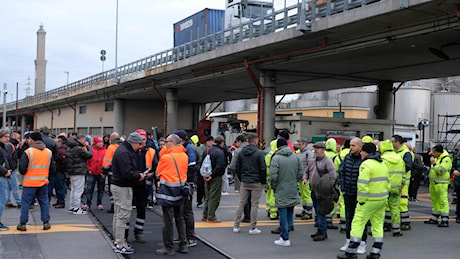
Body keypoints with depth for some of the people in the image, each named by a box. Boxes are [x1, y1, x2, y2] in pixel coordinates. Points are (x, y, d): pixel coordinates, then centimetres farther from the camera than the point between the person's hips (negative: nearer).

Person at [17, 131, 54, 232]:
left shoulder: (28, 152, -12)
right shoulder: (49, 152, 4)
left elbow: (22, 168, -11)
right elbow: (52, 168, 10)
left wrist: (24, 173, 9)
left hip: (30, 182, -4)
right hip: (43, 182, 4)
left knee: (26, 202, 6)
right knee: (44, 202, 14)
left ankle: (22, 224, 10)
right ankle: (46, 223, 14)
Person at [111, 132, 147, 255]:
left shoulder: (124, 150, 13)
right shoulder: (124, 153, -21)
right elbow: (127, 173, -27)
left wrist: (139, 173, 6)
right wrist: (139, 175, -12)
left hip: (118, 186, 11)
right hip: (123, 188, -11)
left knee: (118, 214, 17)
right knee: (123, 215, -6)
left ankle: (117, 240, 28)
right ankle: (120, 245, -2)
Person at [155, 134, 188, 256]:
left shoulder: (165, 157, -12)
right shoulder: (185, 156, 4)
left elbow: (158, 173, 0)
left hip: (168, 190, -6)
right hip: (181, 189, 6)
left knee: (168, 220, 1)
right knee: (180, 218, 17)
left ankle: (169, 248, 7)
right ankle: (183, 245, 21)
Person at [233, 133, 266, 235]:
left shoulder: (241, 152, 5)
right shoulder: (259, 153, -10)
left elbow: (237, 168, 8)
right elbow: (263, 169, -11)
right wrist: (263, 181, 0)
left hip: (244, 183, 4)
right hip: (256, 183, -4)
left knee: (241, 203, 10)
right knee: (254, 204, 2)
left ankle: (236, 226, 12)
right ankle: (253, 228, 5)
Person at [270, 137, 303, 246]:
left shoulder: (276, 158, -12)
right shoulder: (295, 157, 4)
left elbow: (273, 176, -16)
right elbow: (300, 173, 7)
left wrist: (273, 187, 0)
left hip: (281, 191, -5)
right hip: (293, 191, 5)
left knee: (283, 214, 0)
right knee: (290, 213, 15)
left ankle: (285, 239, 4)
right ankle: (284, 234, 24)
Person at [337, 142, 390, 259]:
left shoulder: (366, 164, -14)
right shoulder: (382, 164, 14)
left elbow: (363, 185, -21)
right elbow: (387, 182, 17)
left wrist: (361, 200, -14)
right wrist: (384, 194, 18)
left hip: (370, 200, -8)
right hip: (382, 199, 9)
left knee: (358, 223, -2)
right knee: (378, 225, 13)